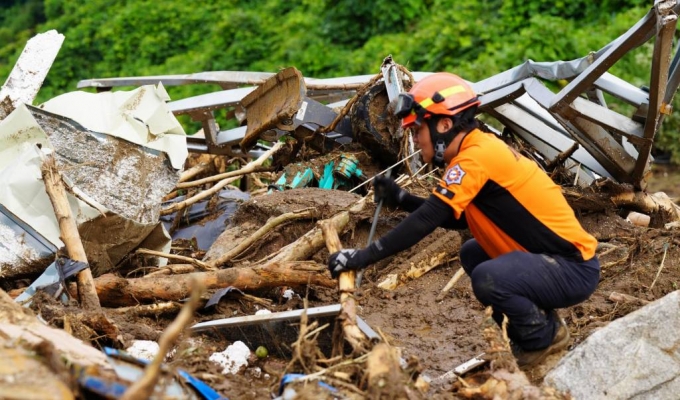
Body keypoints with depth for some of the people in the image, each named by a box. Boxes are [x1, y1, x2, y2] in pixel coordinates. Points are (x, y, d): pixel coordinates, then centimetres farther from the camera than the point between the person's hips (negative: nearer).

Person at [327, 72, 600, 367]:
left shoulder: (475, 157, -20)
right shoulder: (483, 148, 9)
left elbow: (427, 221, -24)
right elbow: (459, 219, 18)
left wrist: (363, 257, -21)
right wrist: (401, 199, 11)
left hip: (574, 268, -10)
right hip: (554, 258, 10)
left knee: (488, 278, -30)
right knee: (472, 254, 20)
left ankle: (545, 337, -2)